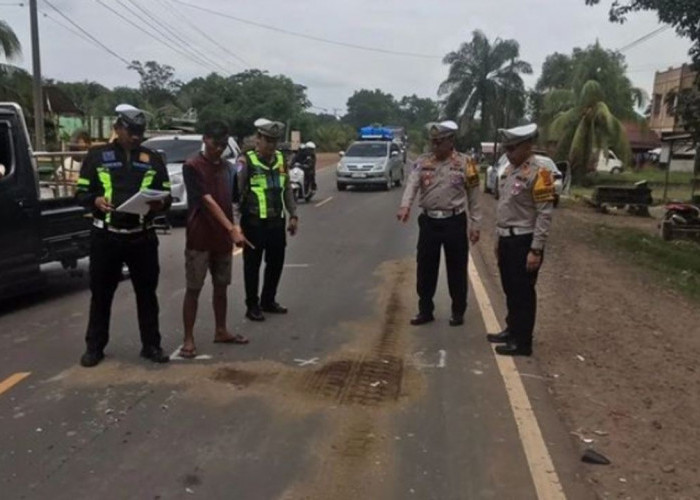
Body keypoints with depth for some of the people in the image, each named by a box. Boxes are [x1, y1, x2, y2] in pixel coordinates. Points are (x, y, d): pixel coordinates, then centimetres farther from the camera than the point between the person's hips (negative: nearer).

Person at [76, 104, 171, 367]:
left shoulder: (153, 159, 8)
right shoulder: (97, 155, 4)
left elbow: (167, 196, 10)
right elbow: (81, 193, 4)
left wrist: (160, 204, -13)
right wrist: (95, 200, -18)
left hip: (142, 237, 1)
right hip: (105, 237, -1)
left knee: (147, 292, 8)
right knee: (101, 293, 9)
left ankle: (151, 345, 20)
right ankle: (95, 346, 23)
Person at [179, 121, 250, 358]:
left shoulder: (228, 168, 10)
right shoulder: (192, 166, -11)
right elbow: (207, 201, -21)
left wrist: (232, 229, 12)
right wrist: (232, 228, -29)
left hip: (223, 238, 6)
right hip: (199, 238, -6)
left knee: (221, 286, 14)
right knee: (193, 289, 0)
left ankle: (221, 331, 28)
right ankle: (188, 339, 8)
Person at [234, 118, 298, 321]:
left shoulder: (281, 159, 8)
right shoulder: (246, 161, -10)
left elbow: (287, 190, 15)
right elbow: (236, 193, -13)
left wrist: (293, 215, 11)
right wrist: (235, 224, -19)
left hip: (277, 221, 6)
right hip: (254, 223, -6)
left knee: (276, 262, 14)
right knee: (252, 265, 5)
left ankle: (268, 301, 31)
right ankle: (252, 306, 18)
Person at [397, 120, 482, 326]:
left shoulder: (465, 163, -2)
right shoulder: (422, 162, 3)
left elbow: (473, 196, 1)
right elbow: (412, 185, -13)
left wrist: (475, 225, -2)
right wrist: (405, 206, -32)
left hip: (455, 222, -2)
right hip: (429, 221, 3)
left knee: (456, 269, 7)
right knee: (425, 268, 9)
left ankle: (458, 312, 22)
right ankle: (425, 310, 23)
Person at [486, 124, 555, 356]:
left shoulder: (538, 173, -15)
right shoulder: (509, 169, 11)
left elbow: (544, 215, -18)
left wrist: (536, 250, -20)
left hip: (524, 242, -8)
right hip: (507, 240, 8)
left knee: (523, 293, 1)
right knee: (510, 290, 18)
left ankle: (522, 342, 11)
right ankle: (512, 330, 34)